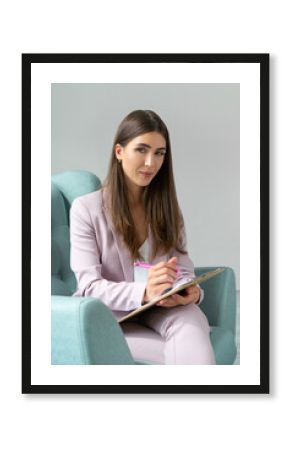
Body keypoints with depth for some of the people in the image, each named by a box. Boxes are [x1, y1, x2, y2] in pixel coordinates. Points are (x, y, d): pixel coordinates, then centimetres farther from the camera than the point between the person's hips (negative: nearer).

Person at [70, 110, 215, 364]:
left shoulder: (168, 209, 12)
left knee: (190, 318, -35)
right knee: (192, 353, -33)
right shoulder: (86, 208, -4)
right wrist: (144, 292, -32)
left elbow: (184, 271, 6)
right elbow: (89, 286, -12)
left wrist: (192, 292, -21)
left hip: (160, 313, 4)